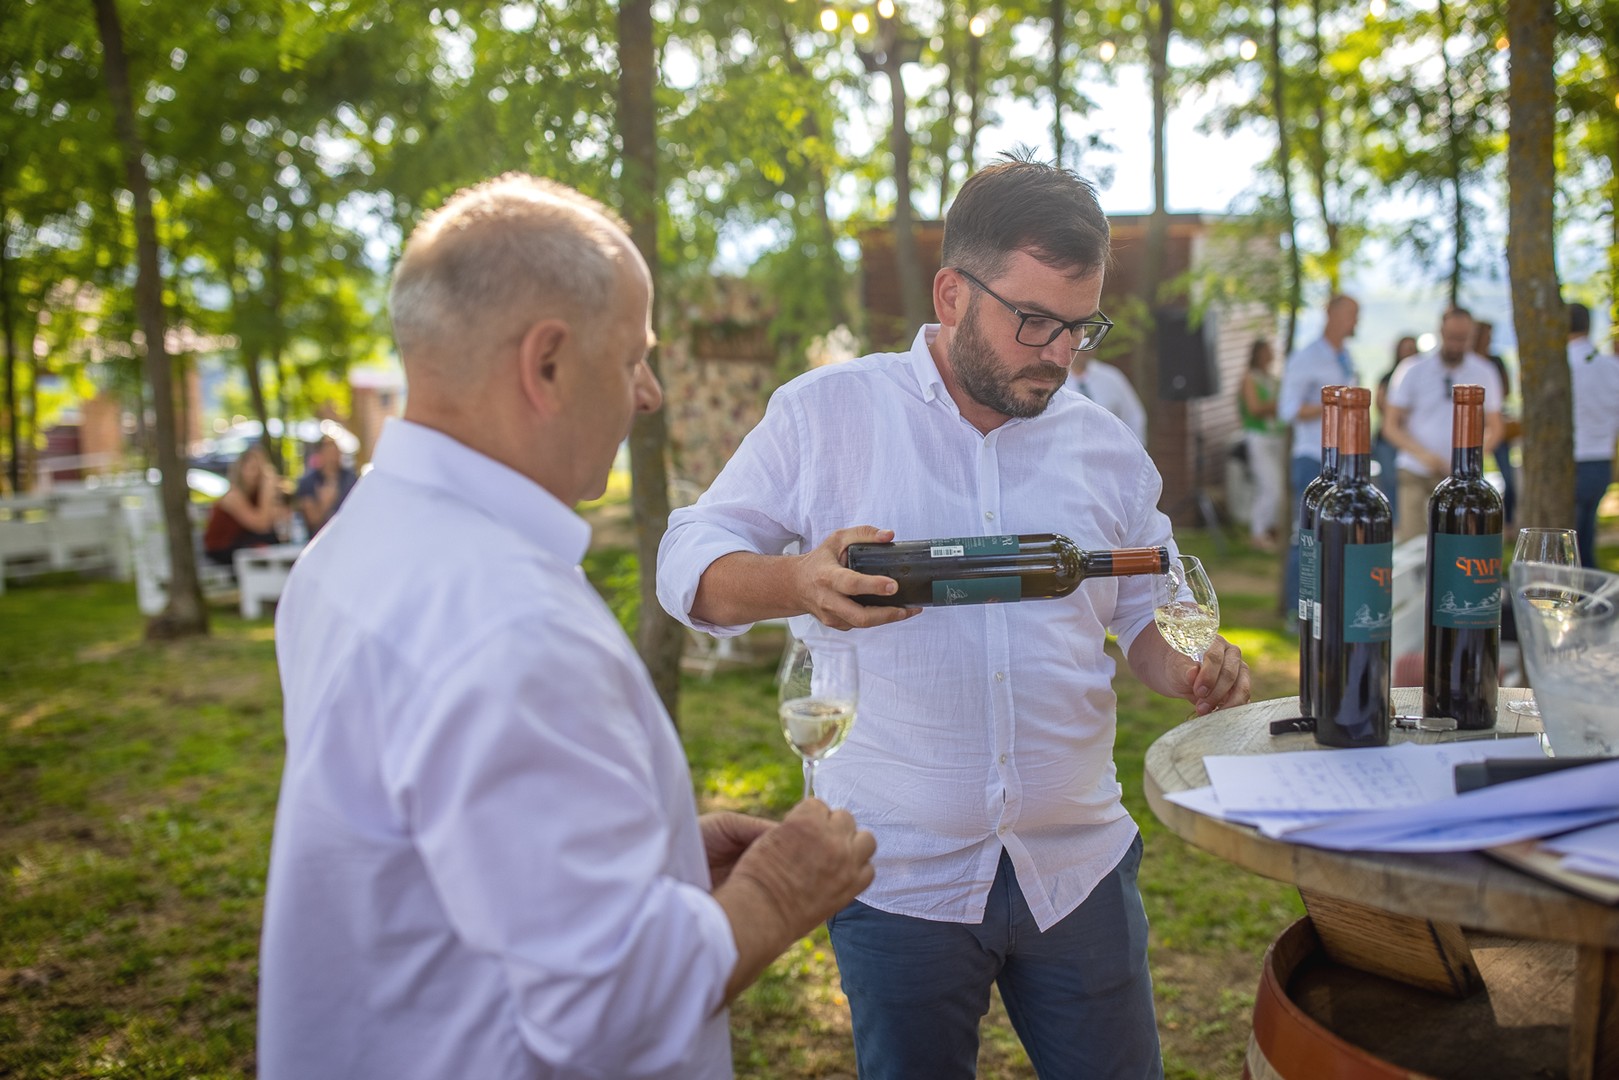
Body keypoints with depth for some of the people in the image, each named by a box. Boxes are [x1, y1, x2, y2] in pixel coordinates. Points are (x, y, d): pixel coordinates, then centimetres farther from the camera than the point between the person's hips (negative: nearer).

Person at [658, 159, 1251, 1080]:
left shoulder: (1106, 445, 6)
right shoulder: (826, 414, -5)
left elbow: (1145, 607, 15)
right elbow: (692, 564, -5)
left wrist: (1187, 669, -8)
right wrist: (800, 581, -25)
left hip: (1079, 864, 3)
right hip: (898, 872, -3)